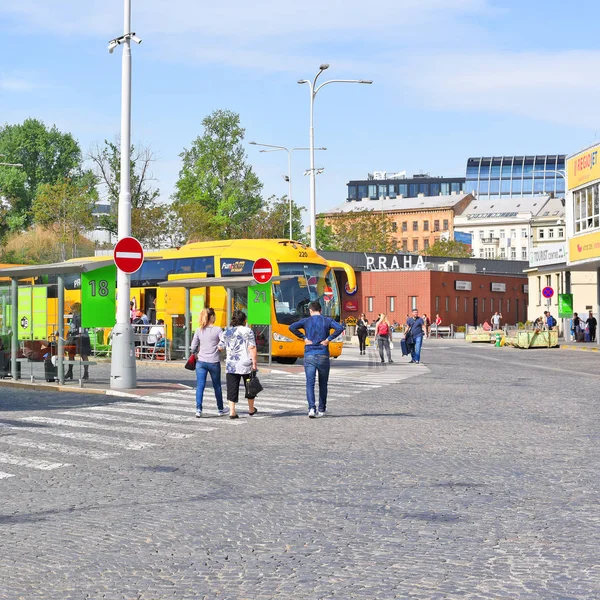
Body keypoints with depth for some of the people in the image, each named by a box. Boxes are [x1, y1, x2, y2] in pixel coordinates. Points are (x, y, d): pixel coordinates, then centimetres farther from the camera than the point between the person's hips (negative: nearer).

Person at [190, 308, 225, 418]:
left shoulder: (199, 331, 2)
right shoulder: (218, 330, -7)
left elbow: (193, 347, 5)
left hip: (201, 362, 2)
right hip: (214, 362, -1)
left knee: (200, 386, 0)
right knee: (217, 386, 14)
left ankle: (198, 409, -12)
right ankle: (220, 409, 27)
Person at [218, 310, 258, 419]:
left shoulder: (226, 332, 6)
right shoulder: (248, 331, -3)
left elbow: (220, 347, 8)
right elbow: (252, 348, -10)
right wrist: (254, 362, -10)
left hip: (231, 365, 2)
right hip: (246, 364, -2)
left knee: (232, 388, 4)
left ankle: (232, 411, -5)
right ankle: (251, 409, 27)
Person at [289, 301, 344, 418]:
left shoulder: (306, 321, 4)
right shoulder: (327, 320, 4)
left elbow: (292, 327, -10)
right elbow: (340, 328, -12)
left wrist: (304, 337, -5)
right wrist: (328, 339, -6)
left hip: (309, 356, -1)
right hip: (323, 356, 1)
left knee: (310, 383, -3)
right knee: (323, 384, 14)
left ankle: (312, 408, -20)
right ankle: (321, 410, 22)